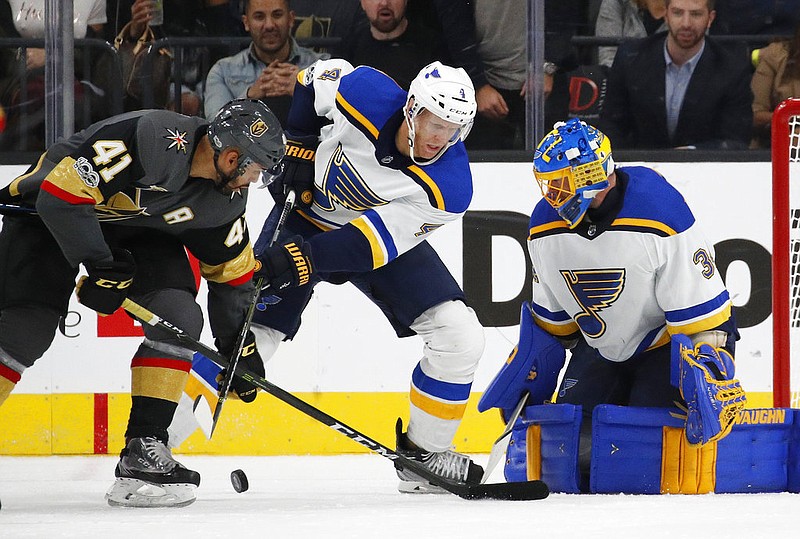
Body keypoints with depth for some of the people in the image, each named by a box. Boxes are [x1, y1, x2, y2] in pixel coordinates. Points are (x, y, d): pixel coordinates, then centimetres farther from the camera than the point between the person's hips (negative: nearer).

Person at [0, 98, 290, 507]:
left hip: (137, 228, 7)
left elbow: (231, 272, 4)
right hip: (48, 213, -7)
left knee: (179, 318, -12)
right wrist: (100, 268, -29)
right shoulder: (150, 140, -36)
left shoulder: (225, 199, -11)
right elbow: (60, 195, -35)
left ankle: (143, 447, -9)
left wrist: (238, 345, 5)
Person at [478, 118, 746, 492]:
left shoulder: (660, 216, -28)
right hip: (602, 347, 5)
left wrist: (709, 375, -27)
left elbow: (701, 309, -23)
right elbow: (550, 320, 7)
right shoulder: (545, 228, -9)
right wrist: (528, 377, 5)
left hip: (667, 344, -5)